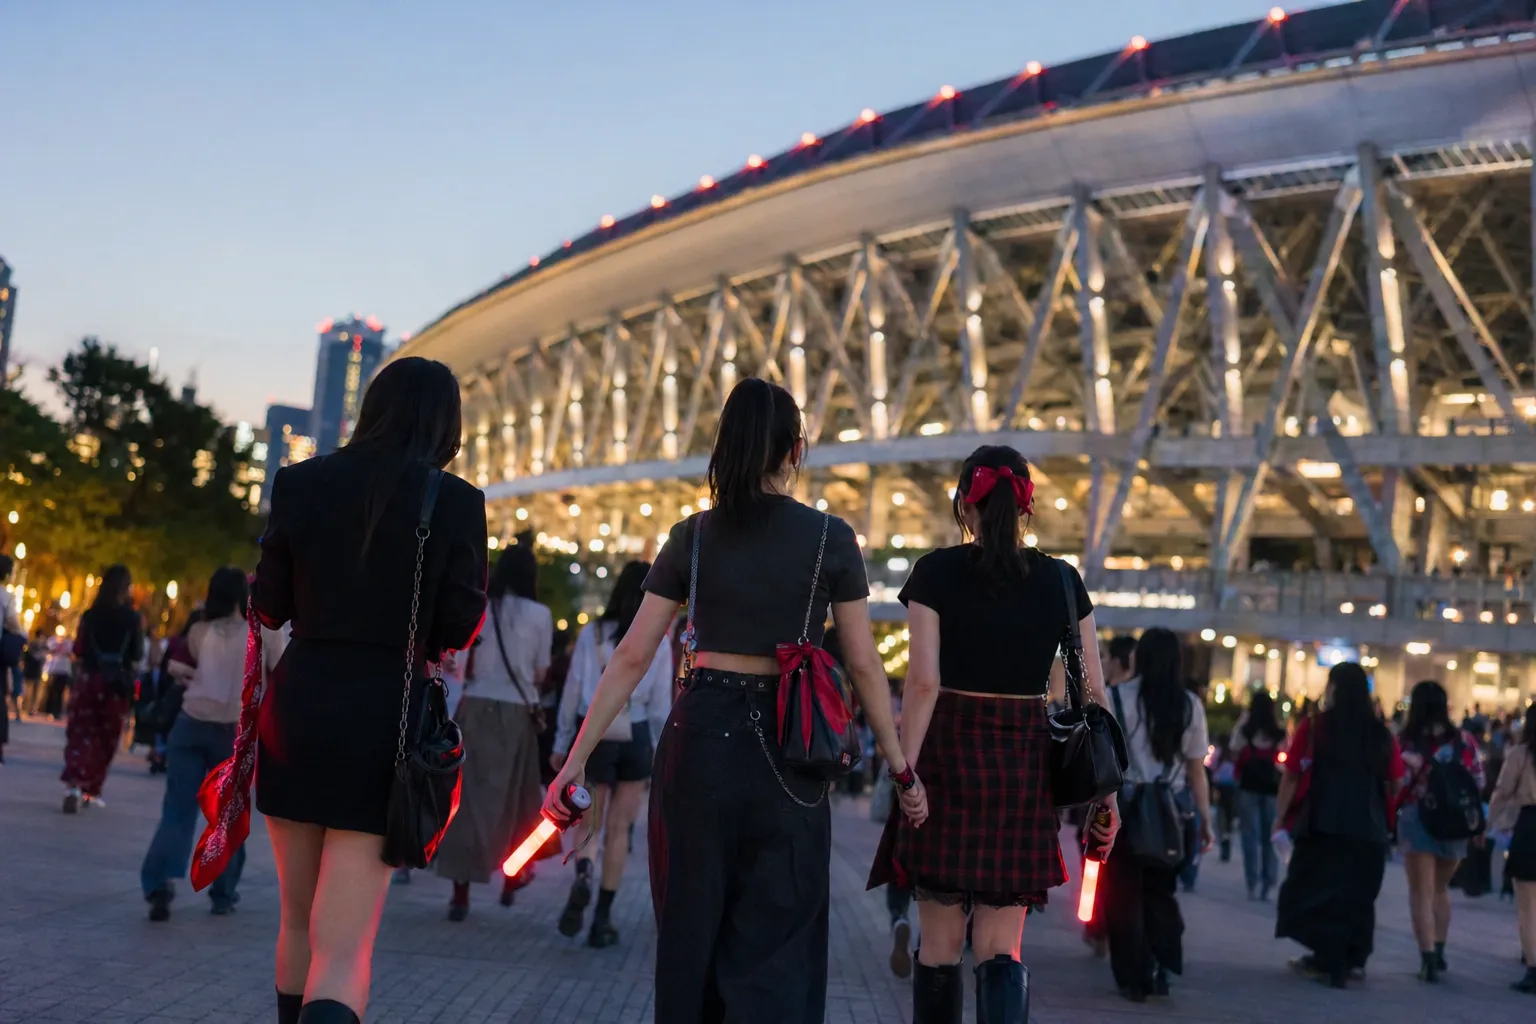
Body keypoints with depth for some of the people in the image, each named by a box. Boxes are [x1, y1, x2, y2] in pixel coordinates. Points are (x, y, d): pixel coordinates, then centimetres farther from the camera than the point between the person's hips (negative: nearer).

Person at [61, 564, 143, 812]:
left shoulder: (91, 615, -1)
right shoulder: (133, 618, -4)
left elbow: (79, 650, 2)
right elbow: (137, 654, -1)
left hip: (90, 679, 0)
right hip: (117, 684, 0)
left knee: (80, 733, 2)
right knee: (106, 738, 11)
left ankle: (73, 785, -18)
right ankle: (91, 790, 16)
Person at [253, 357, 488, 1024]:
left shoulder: (300, 482, 2)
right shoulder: (455, 501, -5)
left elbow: (271, 606, 8)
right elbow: (459, 627, -3)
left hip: (299, 705, 3)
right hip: (386, 716, -3)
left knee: (298, 921, 22)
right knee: (343, 951, -2)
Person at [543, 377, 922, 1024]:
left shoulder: (692, 536, 2)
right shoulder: (830, 538, -2)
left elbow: (631, 659, 0)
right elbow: (864, 665, -1)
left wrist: (576, 760, 3)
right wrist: (901, 768, 8)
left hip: (698, 737, 2)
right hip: (786, 749, -1)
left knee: (690, 932, 15)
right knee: (775, 945, 6)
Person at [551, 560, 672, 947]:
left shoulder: (591, 634, -2)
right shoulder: (658, 643, -2)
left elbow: (572, 692, 0)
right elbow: (661, 704, 0)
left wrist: (561, 744, 8)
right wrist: (663, 750, 12)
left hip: (591, 735, 0)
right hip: (634, 739, 0)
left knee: (590, 821, 15)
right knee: (618, 829, 10)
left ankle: (582, 876, -16)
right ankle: (602, 918, 9)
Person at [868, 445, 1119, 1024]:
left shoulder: (937, 571, -3)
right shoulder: (1062, 580, 4)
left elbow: (924, 680, -13)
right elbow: (1093, 692, 3)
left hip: (949, 757, -2)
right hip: (1025, 765, 2)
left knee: (941, 943, 11)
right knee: (1000, 949, 5)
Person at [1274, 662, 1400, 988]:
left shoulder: (1312, 727, -6)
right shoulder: (1382, 734, 3)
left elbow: (1291, 776, -6)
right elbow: (1395, 784, 4)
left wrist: (1280, 817, 3)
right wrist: (1386, 821, 17)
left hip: (1321, 826, -3)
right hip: (1369, 830, 3)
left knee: (1319, 892, 8)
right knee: (1358, 896, 16)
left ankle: (1328, 962, 5)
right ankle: (1353, 961, 23)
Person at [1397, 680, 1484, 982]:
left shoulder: (1410, 741, -8)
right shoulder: (1464, 739, 2)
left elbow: (1400, 784, -13)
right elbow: (1478, 783, 4)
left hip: (1418, 820, -4)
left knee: (1422, 893, 2)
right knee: (1441, 889, 22)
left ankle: (1428, 958, -4)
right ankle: (1438, 952, 28)